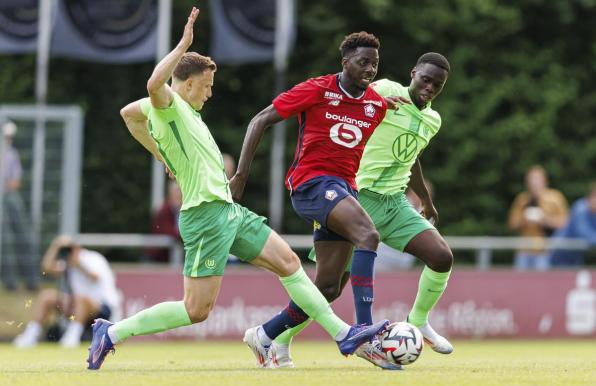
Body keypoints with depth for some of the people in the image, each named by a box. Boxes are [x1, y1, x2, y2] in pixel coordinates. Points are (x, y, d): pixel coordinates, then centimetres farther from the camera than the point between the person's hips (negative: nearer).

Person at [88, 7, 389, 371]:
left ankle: (343, 333, 15)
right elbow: (154, 84, -39)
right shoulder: (168, 105, -14)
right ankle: (112, 333, 0)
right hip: (207, 215, -11)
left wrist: (163, 154, 33)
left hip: (229, 211, 11)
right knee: (197, 310, -10)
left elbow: (128, 113, 32)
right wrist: (184, 46, -32)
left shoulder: (181, 108, 14)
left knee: (288, 261, 11)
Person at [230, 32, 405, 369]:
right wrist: (241, 174, -8)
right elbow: (260, 121, -3)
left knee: (329, 288, 2)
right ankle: (365, 331, -36)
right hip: (313, 182, -7)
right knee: (368, 235, -30)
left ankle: (265, 336, 19)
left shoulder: (377, 105, 9)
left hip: (344, 188, 7)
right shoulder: (316, 90, -6)